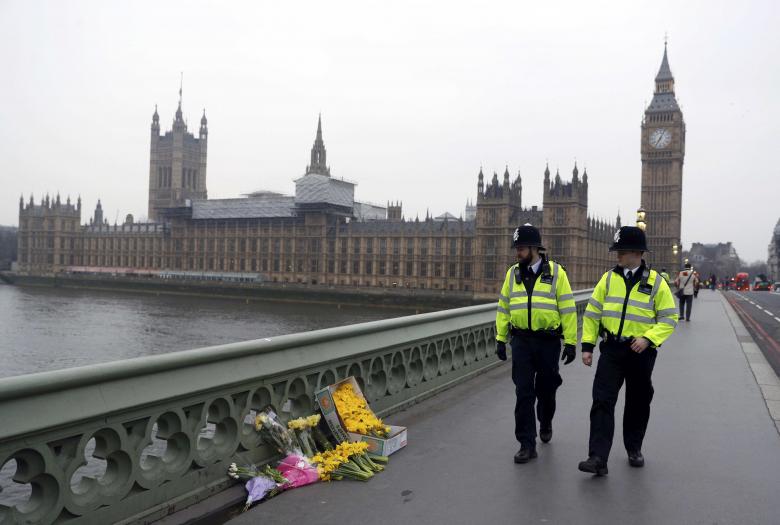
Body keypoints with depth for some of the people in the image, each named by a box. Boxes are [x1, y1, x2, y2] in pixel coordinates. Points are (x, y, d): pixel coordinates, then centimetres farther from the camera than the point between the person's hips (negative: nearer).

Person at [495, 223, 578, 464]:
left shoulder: (556, 272, -4)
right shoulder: (513, 273, 5)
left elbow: (567, 309, -4)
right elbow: (503, 307, 10)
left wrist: (571, 342, -6)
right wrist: (500, 339, 7)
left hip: (548, 341, -2)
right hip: (521, 341, 2)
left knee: (546, 389, 13)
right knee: (524, 392, -3)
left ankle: (545, 424, 42)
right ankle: (527, 444, 4)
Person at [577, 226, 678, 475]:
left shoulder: (656, 282, -4)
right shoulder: (609, 278, 3)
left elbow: (669, 318, -2)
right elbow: (592, 312, 6)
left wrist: (648, 338, -18)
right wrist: (587, 345, 1)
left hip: (641, 351, -1)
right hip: (611, 349, 1)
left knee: (638, 404, 13)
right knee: (602, 401, -9)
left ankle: (634, 449, 34)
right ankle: (598, 458, -10)